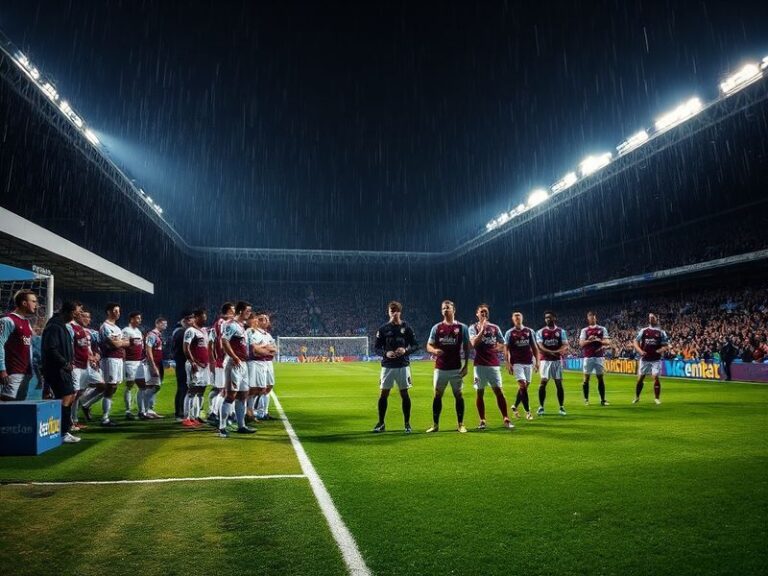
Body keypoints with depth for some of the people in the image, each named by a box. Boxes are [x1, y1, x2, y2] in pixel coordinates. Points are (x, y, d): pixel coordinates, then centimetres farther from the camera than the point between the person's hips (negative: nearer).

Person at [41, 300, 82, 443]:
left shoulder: (64, 326, 17)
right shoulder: (54, 327, -16)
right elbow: (51, 349, -24)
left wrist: (69, 362, 10)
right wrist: (65, 363, -17)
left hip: (64, 368, 10)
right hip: (56, 369, -10)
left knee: (71, 396, 13)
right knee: (66, 398, -11)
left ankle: (65, 430, 20)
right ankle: (62, 433, -7)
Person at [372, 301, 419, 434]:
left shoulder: (406, 328, 2)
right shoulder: (383, 329, 3)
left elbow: (415, 345, 3)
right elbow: (376, 347, 4)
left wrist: (406, 350, -16)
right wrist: (385, 353, -15)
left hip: (403, 365, -1)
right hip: (387, 366, 1)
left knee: (404, 394, 4)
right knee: (383, 394, 2)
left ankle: (407, 423, 15)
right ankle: (381, 423, 14)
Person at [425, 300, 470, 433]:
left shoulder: (462, 327, 1)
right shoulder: (436, 327, 5)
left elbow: (466, 347, 3)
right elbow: (429, 346, 6)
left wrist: (466, 365, -3)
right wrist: (434, 350, -17)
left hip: (456, 368, -2)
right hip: (440, 368, 2)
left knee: (458, 395, 4)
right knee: (437, 395, 5)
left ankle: (460, 424, 15)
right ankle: (435, 424, 14)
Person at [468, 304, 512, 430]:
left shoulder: (495, 328, 11)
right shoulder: (473, 328, 2)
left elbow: (502, 345, 14)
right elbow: (473, 343, -14)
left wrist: (497, 348, -7)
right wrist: (482, 329, -18)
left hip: (494, 364, 2)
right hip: (480, 365, -2)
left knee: (499, 392, -2)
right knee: (480, 393, 2)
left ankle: (506, 419, 3)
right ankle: (482, 421, 10)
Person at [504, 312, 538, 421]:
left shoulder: (529, 331, 9)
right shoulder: (509, 333, 0)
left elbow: (534, 347, 12)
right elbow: (506, 349, -1)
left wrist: (537, 361, 5)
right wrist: (508, 364, -10)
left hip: (528, 362, 4)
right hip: (517, 363, -4)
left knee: (525, 386, 8)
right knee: (522, 385, -12)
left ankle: (515, 407, 26)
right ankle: (527, 411, -7)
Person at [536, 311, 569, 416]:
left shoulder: (561, 331, 7)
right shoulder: (540, 332, 5)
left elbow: (565, 346, -2)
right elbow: (540, 346, -6)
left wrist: (554, 352, -20)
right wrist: (551, 352, -20)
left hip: (557, 360, 1)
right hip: (545, 360, -1)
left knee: (559, 383, 3)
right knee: (543, 382, -6)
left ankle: (561, 407, 10)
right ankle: (541, 407, 1)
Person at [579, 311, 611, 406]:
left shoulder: (602, 329, 10)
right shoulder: (584, 330, 8)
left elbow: (608, 341, 2)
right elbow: (581, 343, -1)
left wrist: (599, 341, -17)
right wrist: (589, 340, -18)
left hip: (599, 356, 1)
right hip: (588, 357, -1)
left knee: (600, 378, 3)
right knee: (586, 378, 0)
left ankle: (603, 400, 8)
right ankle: (586, 399, 8)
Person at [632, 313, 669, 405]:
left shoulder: (661, 332, 2)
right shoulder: (643, 331, 5)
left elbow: (666, 345, 4)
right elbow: (635, 341, 7)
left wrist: (661, 350, -16)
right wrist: (640, 351, -8)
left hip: (656, 359, -1)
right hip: (644, 359, 2)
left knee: (656, 377, -11)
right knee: (640, 378, 6)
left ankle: (657, 398, 3)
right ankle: (637, 397, 21)